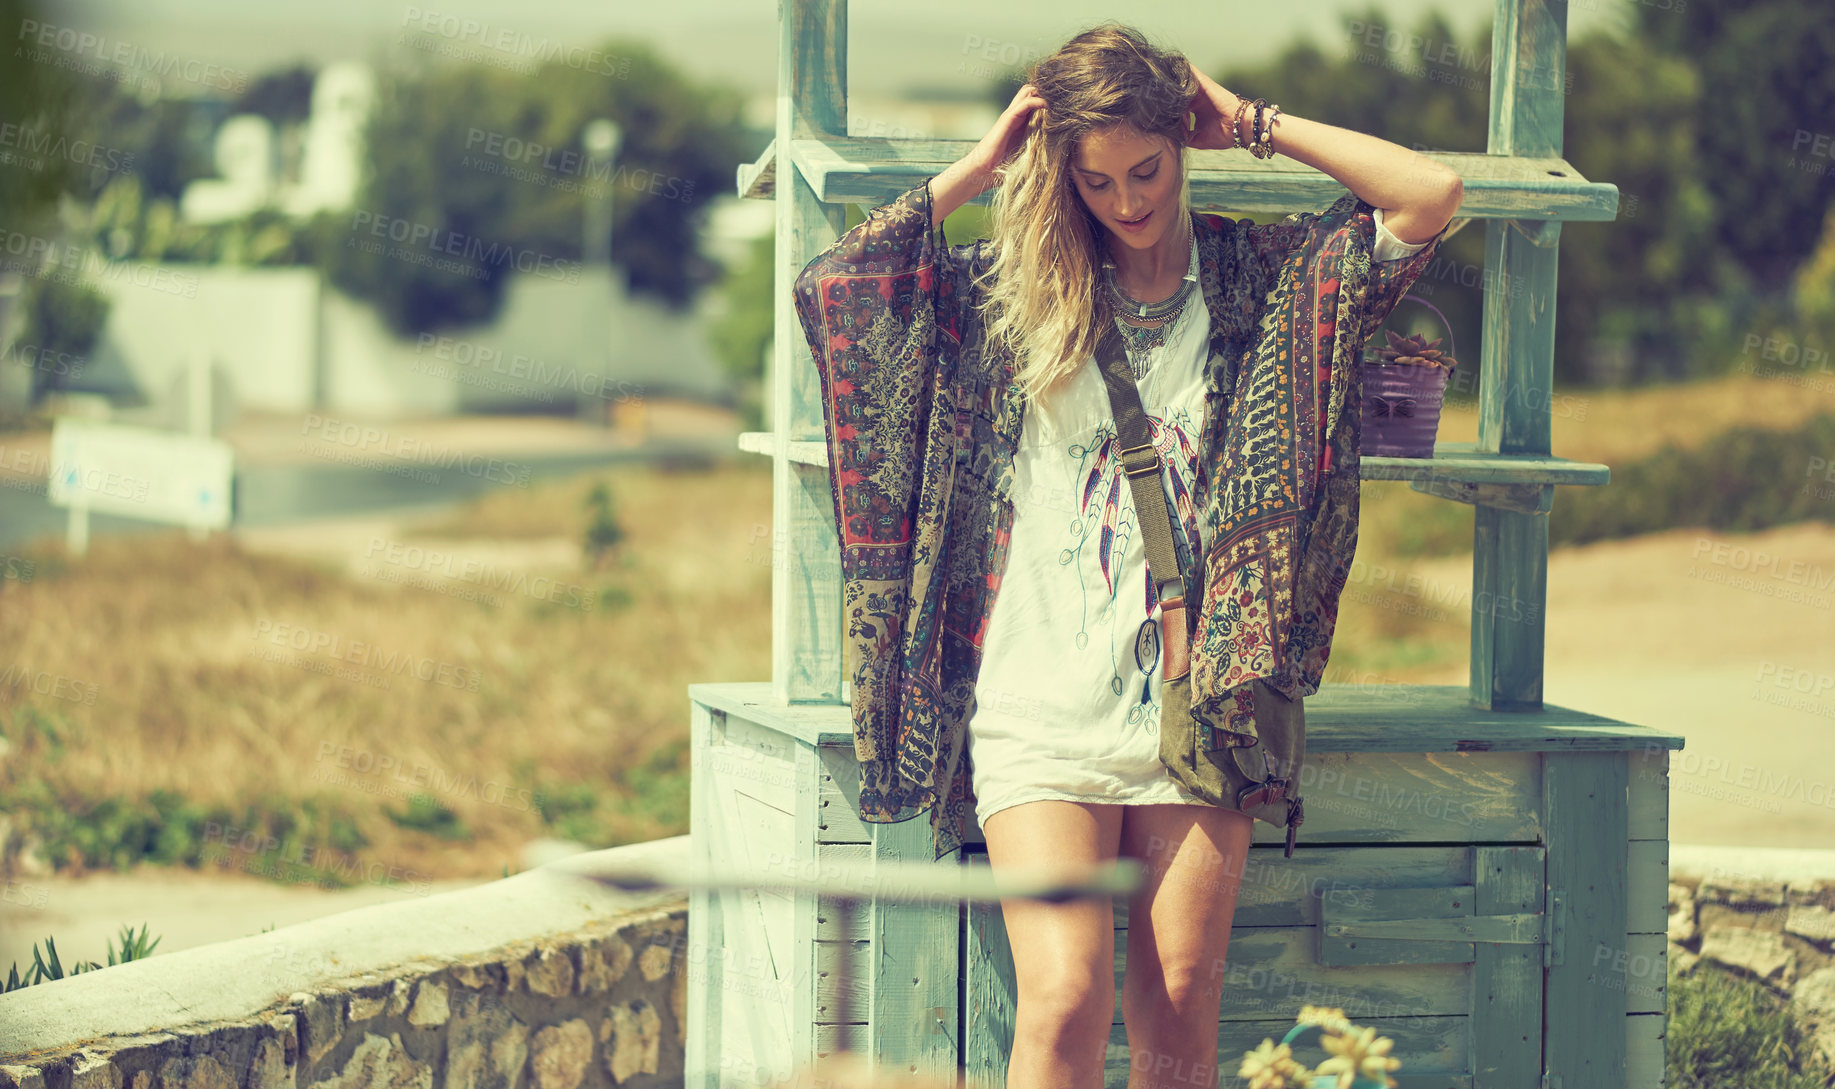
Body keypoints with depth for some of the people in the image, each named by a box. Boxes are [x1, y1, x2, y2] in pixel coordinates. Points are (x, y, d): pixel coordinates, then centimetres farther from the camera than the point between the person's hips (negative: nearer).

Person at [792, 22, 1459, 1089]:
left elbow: (1432, 195, -2)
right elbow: (830, 285, -1)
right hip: (1042, 709, -1)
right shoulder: (1007, 293, 7)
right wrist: (975, 170, 2)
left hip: (1196, 708, 1)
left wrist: (1253, 123, 1)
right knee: (1066, 999, -14)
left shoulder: (1258, 277, 8)